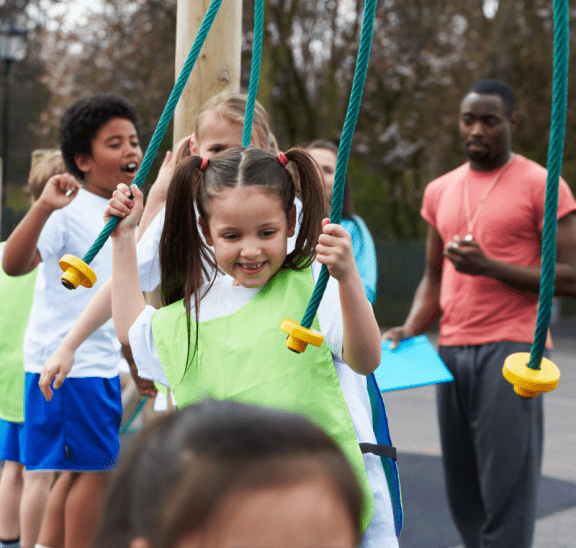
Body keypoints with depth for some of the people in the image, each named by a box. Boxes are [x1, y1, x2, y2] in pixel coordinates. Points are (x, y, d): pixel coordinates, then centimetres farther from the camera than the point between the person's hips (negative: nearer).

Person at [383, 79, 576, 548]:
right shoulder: (441, 191, 16)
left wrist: (489, 266, -15)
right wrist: (409, 330, 5)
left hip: (511, 349, -6)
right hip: (452, 350, 6)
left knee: (506, 489, -10)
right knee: (462, 490, 8)